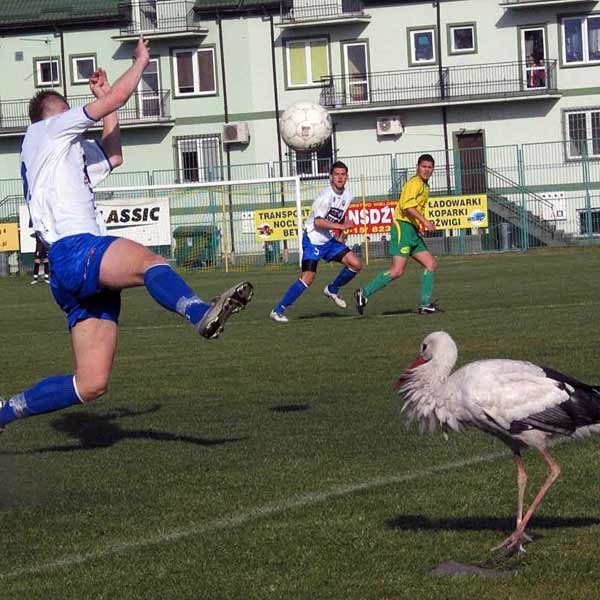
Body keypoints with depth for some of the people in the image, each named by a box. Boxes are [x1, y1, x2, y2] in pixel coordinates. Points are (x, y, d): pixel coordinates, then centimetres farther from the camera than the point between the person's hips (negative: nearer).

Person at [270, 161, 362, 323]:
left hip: (330, 240, 7)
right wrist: (341, 226, -29)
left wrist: (342, 233, 10)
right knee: (308, 278, -17)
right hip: (313, 240, -7)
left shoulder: (347, 196, 4)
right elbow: (318, 221, -28)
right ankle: (278, 311, -8)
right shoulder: (326, 196, -20)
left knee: (356, 264, -3)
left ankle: (332, 290, 21)